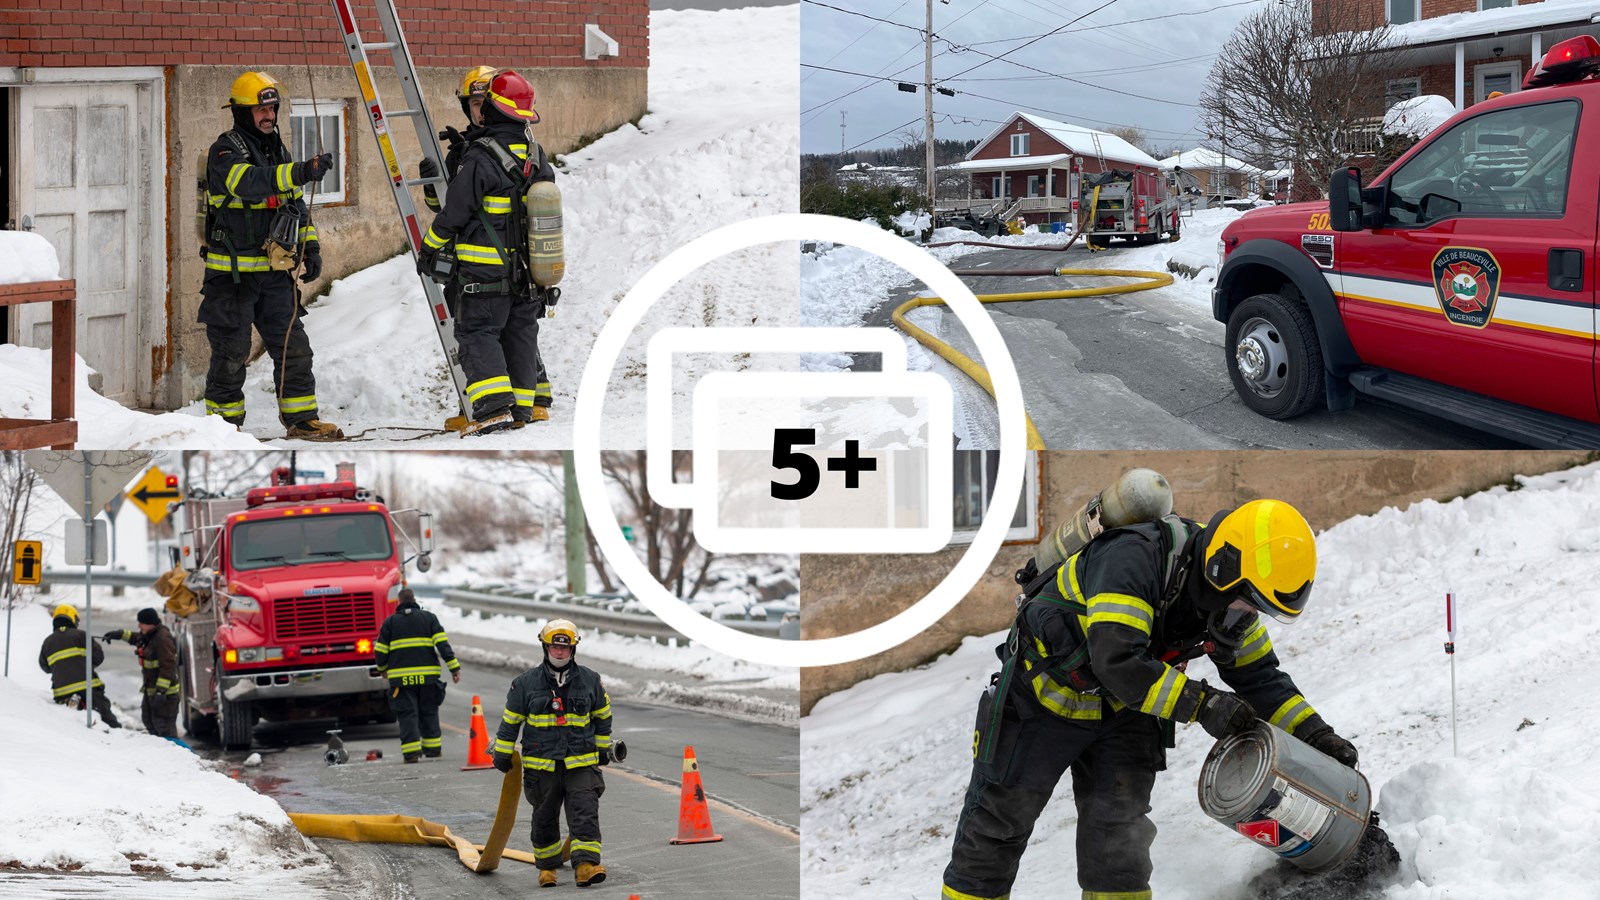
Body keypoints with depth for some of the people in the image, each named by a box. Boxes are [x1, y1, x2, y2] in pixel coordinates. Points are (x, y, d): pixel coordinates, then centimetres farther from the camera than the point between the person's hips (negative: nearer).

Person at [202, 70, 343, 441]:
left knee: (293, 346, 4)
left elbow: (296, 203, 22)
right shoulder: (225, 151, -11)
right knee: (231, 351, 0)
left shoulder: (278, 152, 14)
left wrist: (311, 246, 11)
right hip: (232, 273, -7)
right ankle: (223, 421, 11)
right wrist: (300, 172, -45)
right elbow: (249, 182, -33)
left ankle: (301, 418, 10)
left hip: (274, 269, 7)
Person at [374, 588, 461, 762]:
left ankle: (411, 752, -8)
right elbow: (443, 644, -2)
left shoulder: (390, 622, 5)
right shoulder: (429, 618, 7)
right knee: (429, 712, 14)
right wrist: (454, 667, -1)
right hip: (428, 676, 1)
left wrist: (382, 668, 27)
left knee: (407, 713, 0)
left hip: (401, 678, -1)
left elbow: (381, 651, 7)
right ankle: (433, 748, 16)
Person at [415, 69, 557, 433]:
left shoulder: (480, 159, -17)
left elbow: (454, 213, -14)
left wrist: (429, 248, 0)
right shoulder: (537, 156, 5)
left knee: (478, 334, -3)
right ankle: (529, 405, 20)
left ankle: (494, 407, -16)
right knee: (521, 334, 16)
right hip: (530, 271, 6)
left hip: (487, 270, -6)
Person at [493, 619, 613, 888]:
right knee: (545, 817, 10)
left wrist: (603, 748, 20)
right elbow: (511, 719, 6)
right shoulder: (526, 683, -1)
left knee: (585, 813, -12)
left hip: (581, 763, 0)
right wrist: (502, 753, 7)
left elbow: (602, 715, 16)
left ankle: (587, 863, -17)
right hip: (541, 763, 0)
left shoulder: (590, 680, 3)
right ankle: (547, 865, 23)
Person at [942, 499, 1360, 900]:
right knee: (999, 821, 5)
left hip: (1121, 713, 6)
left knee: (1120, 836, -2)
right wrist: (1200, 704, -39)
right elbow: (1117, 661, -43)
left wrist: (1313, 732, -9)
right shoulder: (1133, 560, -35)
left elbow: (1259, 674, 2)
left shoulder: (1228, 603, -11)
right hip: (1045, 697, -6)